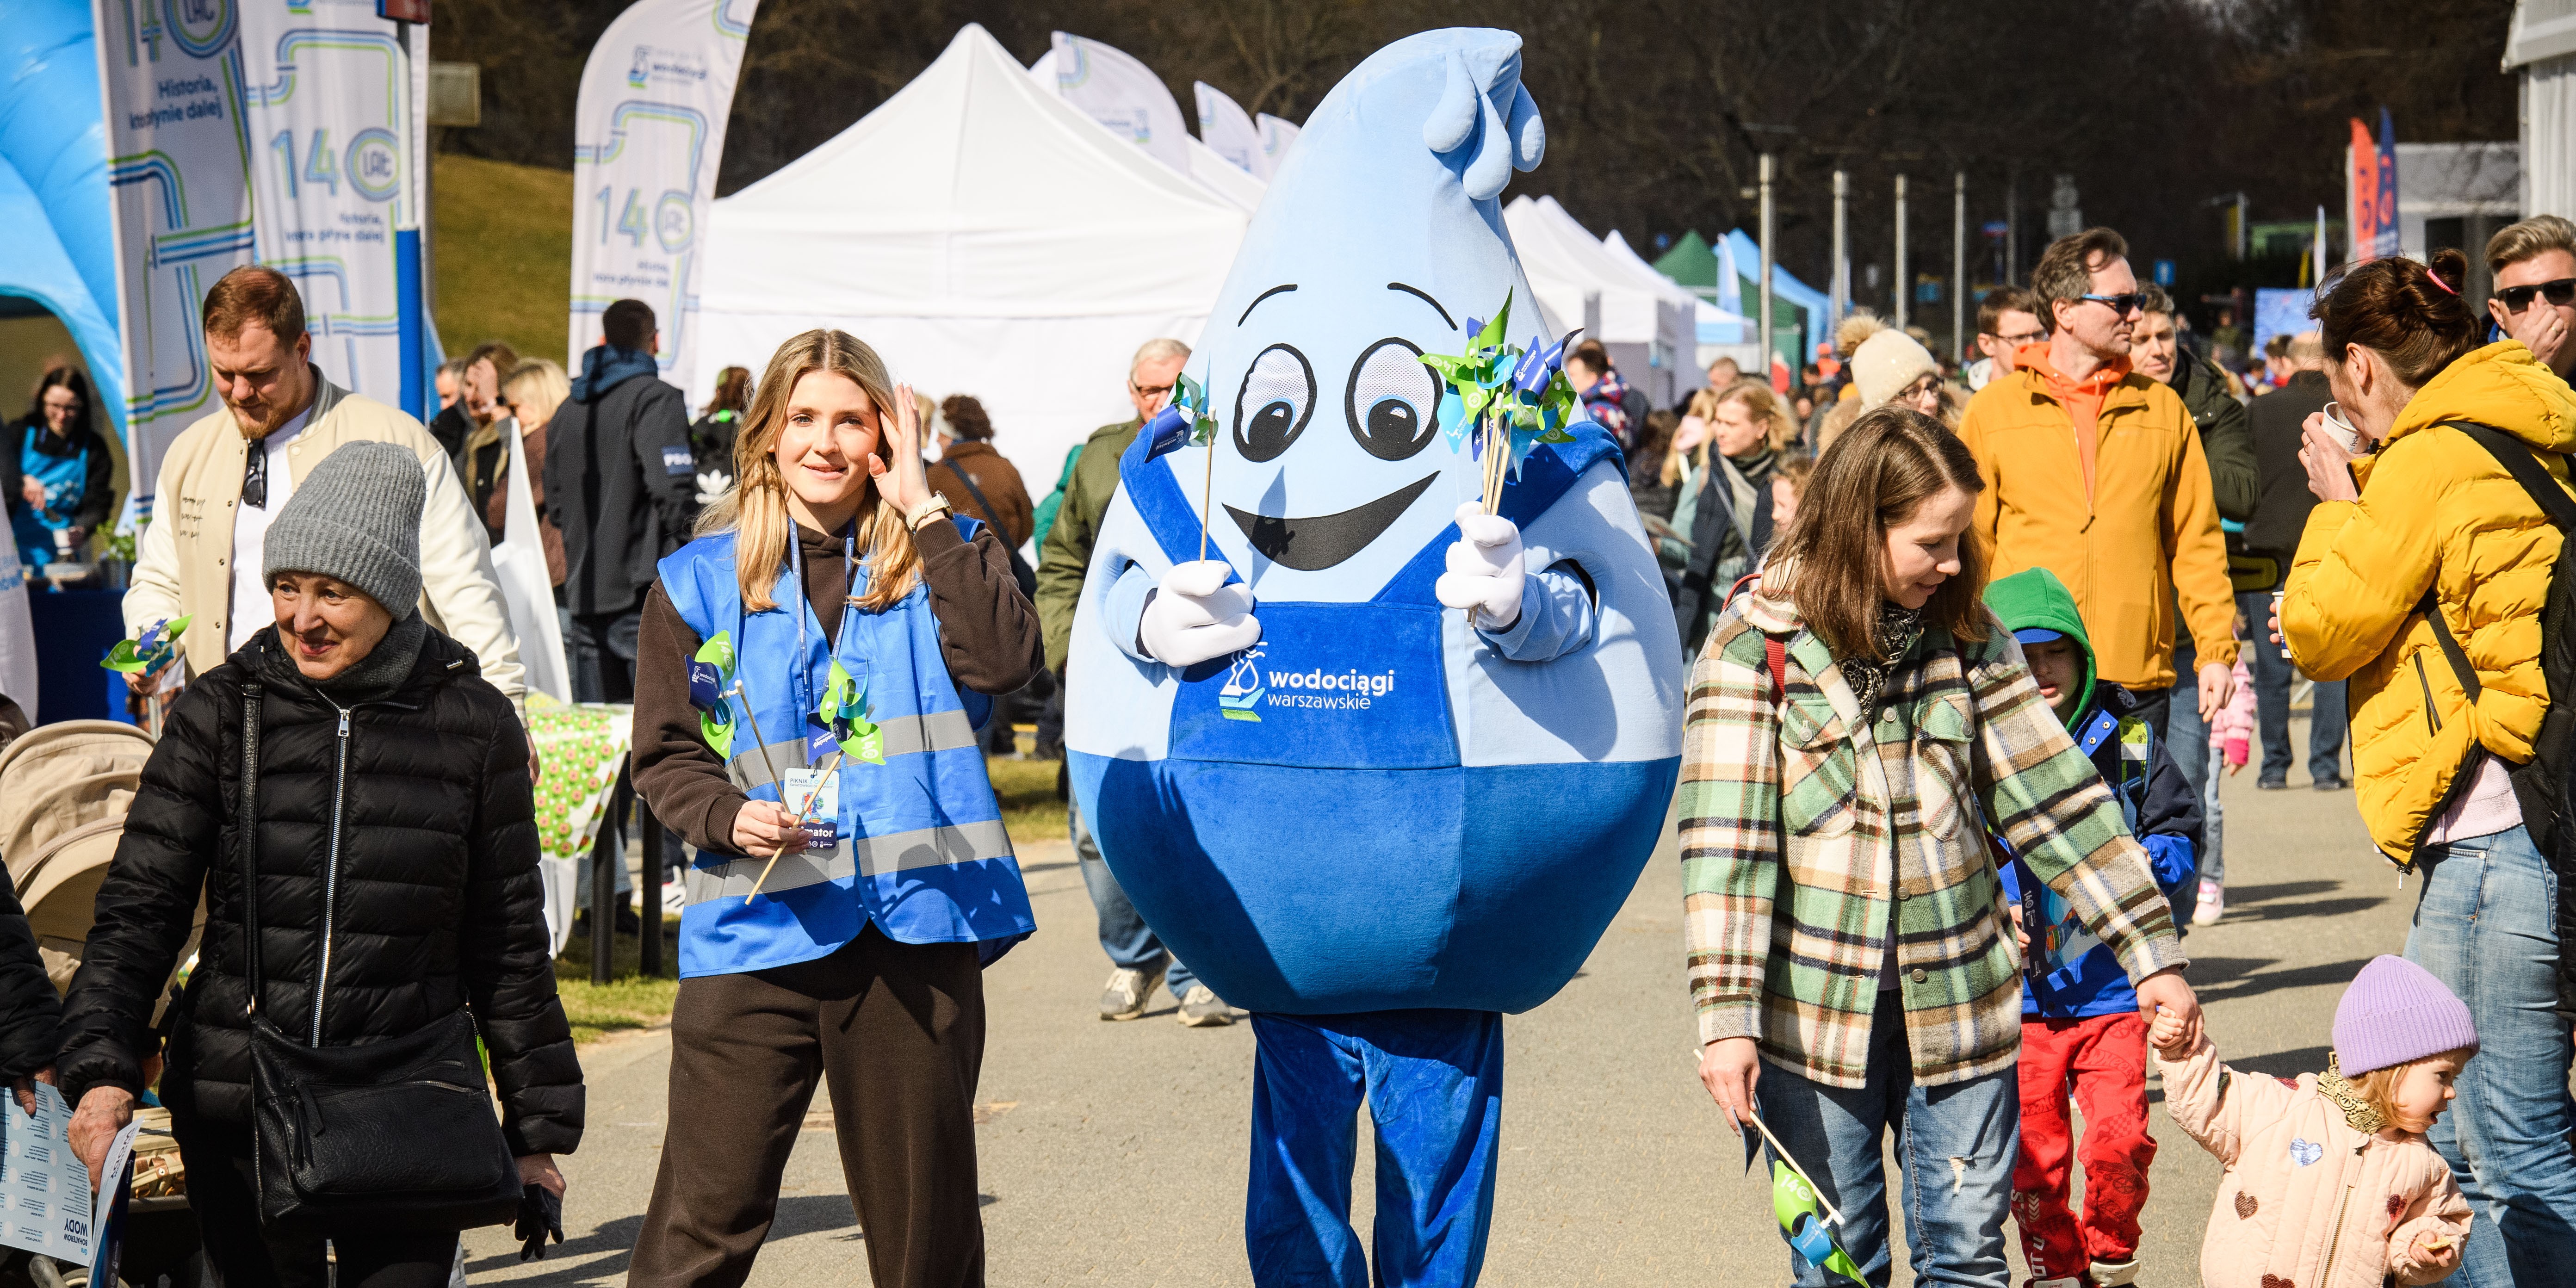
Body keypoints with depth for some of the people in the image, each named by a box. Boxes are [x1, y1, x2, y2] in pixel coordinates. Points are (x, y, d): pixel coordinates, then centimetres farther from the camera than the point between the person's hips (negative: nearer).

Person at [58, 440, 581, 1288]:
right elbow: (140, 907, 1)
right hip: (237, 1115, 1)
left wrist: (537, 1129, 11)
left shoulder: (473, 725, 2)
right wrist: (102, 1067, -14)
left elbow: (509, 944, 9)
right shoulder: (220, 713, 2)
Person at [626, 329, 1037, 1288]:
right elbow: (664, 756, 8)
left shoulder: (937, 558, 8)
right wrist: (729, 817, -13)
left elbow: (1003, 661, -12)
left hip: (915, 927, 1)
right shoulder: (702, 579, 8)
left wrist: (923, 508, -9)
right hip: (756, 929, -1)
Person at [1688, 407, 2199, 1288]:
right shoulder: (1756, 646, -7)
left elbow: (2056, 797, 5)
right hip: (1816, 1009, -3)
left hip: (1957, 1005, 3)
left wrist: (2150, 951, 0)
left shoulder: (1968, 639, 5)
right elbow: (1724, 843, -11)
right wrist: (1726, 1015, -18)